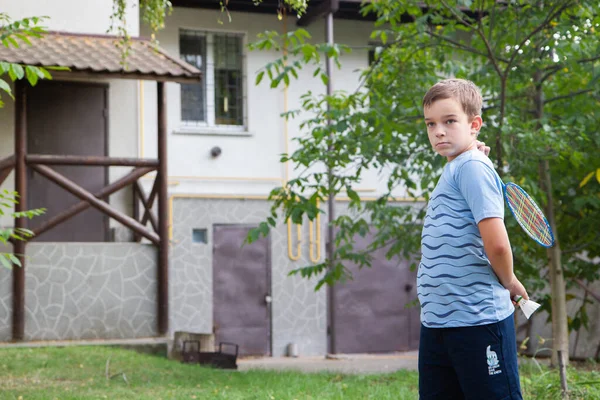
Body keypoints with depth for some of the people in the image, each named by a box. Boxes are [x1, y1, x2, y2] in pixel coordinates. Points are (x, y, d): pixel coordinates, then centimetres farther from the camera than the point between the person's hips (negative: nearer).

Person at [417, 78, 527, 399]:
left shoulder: (472, 167, -12)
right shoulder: (453, 171, 15)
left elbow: (497, 243, -20)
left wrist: (509, 283, -6)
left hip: (477, 321, -9)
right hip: (436, 321, 9)